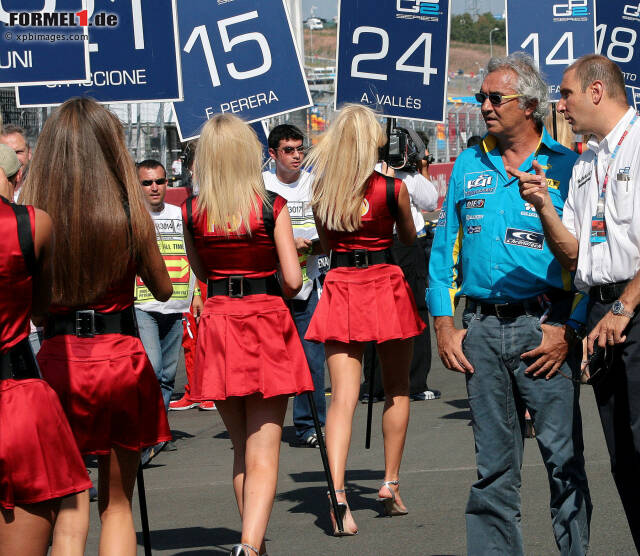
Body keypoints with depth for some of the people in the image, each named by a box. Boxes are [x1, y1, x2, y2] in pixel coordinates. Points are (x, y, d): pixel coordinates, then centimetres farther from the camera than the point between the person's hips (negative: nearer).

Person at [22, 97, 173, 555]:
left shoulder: (35, 215, -8)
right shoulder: (130, 213, -9)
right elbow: (163, 289, 5)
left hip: (59, 359, 0)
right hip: (120, 357, 0)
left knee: (68, 507, 9)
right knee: (117, 503, 13)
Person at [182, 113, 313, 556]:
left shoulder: (193, 212, -2)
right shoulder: (273, 207, -8)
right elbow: (293, 281, -8)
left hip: (217, 324, 3)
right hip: (267, 325, -3)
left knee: (241, 448, 18)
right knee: (264, 453, -4)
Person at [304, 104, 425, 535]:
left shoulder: (320, 191, -1)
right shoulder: (393, 188, -7)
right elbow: (410, 238, 10)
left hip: (340, 287, 1)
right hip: (386, 286, -1)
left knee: (343, 397, -3)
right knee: (397, 390, 17)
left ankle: (338, 491, -19)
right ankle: (391, 483, 21)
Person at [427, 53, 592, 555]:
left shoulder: (564, 166, 0)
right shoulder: (469, 166, 13)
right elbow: (445, 250, 16)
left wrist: (566, 329, -12)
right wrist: (444, 325, 7)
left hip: (544, 327, -4)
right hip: (481, 329, 4)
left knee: (563, 456, -6)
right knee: (493, 462, 7)